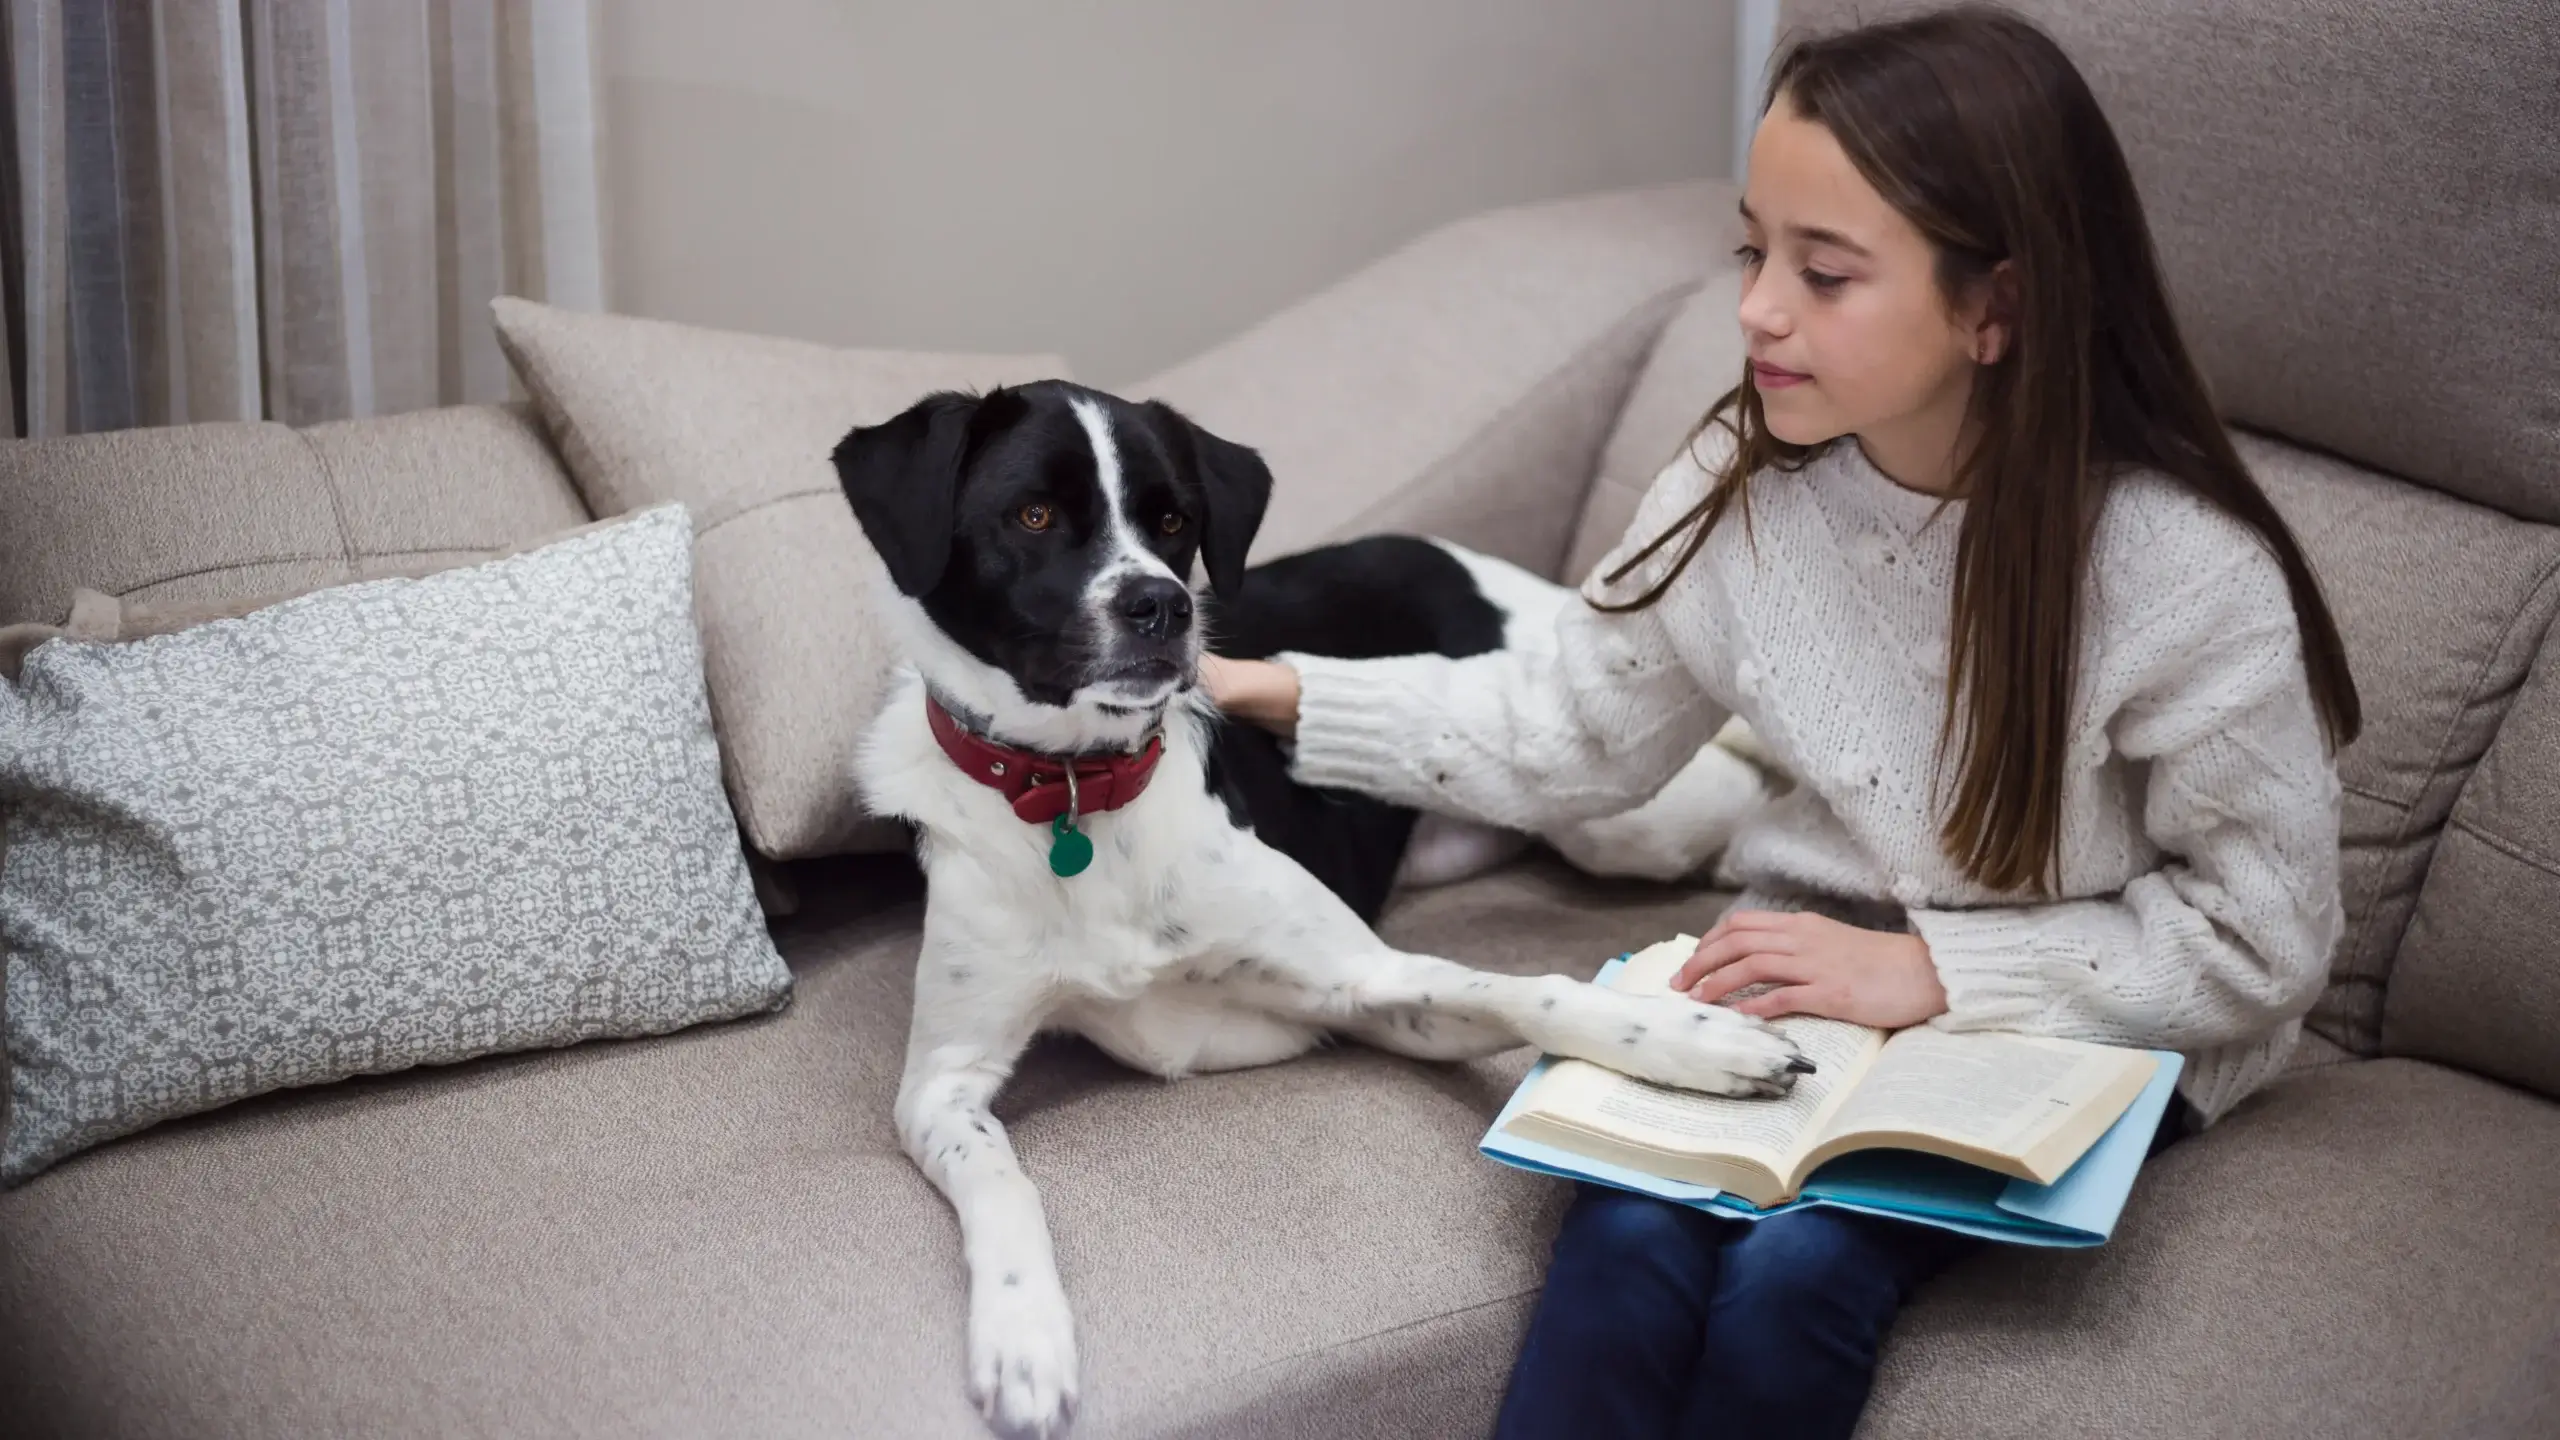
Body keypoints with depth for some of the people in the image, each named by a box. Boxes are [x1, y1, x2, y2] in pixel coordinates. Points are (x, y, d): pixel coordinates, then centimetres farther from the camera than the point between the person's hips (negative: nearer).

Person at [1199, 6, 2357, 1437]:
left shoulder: (2186, 572, -22)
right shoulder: (1752, 483, -9)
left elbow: (2259, 940, -13)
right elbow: (1572, 732, 4)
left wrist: (1929, 971, -20)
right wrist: (1276, 693, -2)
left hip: (2088, 1032, -3)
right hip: (1827, 974, 4)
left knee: (1796, 1266, -26)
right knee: (1632, 1232, -24)